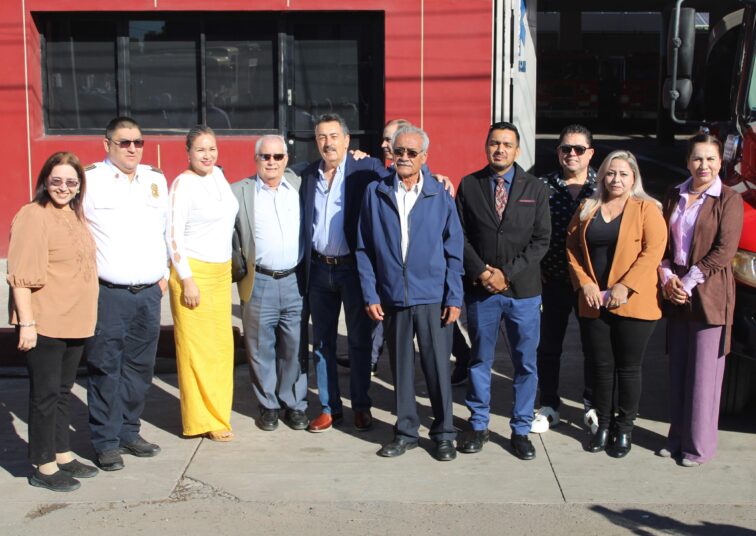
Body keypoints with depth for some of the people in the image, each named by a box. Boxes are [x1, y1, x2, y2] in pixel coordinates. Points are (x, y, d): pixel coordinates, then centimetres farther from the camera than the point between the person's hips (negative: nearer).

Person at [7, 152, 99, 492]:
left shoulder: (75, 216, 13)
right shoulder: (33, 216, -12)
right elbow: (21, 275, -17)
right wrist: (27, 322, -21)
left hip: (75, 322, 8)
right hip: (44, 323, -8)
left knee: (63, 390, 17)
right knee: (45, 393, 0)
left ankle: (62, 454, 28)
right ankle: (44, 467, 10)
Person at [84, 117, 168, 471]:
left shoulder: (157, 180, 12)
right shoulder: (88, 180, -4)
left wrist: (164, 272, 17)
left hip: (149, 293, 5)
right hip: (107, 294, -5)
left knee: (139, 368, 11)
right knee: (106, 369, 0)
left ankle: (129, 432, 24)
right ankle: (106, 442, 10)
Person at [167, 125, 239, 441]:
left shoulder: (217, 175, 9)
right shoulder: (183, 184, -11)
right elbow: (173, 235, -13)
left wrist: (233, 265, 20)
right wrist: (187, 280, -15)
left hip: (221, 272, 7)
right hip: (193, 272, -7)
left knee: (221, 345, 9)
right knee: (196, 347, 0)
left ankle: (218, 412, 21)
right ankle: (202, 419, 10)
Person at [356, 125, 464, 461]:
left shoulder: (440, 196, 1)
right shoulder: (375, 193, 3)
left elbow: (453, 252, 2)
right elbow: (364, 249, 4)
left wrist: (454, 298, -4)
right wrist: (370, 295, -2)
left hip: (432, 298, -1)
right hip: (392, 297, 1)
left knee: (438, 367, 4)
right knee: (400, 368, 11)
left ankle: (444, 434, 19)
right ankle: (406, 432, 24)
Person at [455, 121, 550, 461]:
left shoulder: (535, 189, 3)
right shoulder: (469, 185, 3)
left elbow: (541, 241, -2)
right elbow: (460, 236, 1)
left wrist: (508, 274, -11)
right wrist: (482, 272, -11)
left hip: (524, 290, 0)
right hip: (480, 289, 0)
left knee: (526, 364, 6)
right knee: (479, 360, 10)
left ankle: (521, 430, 19)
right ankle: (478, 426, 24)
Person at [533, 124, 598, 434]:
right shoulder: (543, 187, -2)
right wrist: (535, 269, -5)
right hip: (554, 281, 0)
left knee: (594, 345, 12)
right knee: (548, 346, 8)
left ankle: (592, 405, 30)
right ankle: (549, 407, 23)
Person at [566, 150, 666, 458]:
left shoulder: (646, 209, -1)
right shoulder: (587, 209, 11)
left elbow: (653, 250, -11)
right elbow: (572, 248, 9)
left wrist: (626, 286, -17)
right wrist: (584, 284, -5)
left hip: (633, 303, -3)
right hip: (594, 302, 3)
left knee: (628, 367, 5)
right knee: (601, 366, 9)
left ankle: (624, 428, 17)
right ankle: (603, 424, 22)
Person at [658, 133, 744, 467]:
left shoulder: (729, 200, -6)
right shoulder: (675, 197, 11)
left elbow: (725, 250, -13)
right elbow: (661, 240, 10)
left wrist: (689, 281, -15)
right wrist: (667, 277, -5)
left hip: (710, 295, -5)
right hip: (675, 294, 5)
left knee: (703, 373, 0)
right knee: (677, 370, 11)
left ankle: (700, 445, 10)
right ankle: (678, 436, 23)